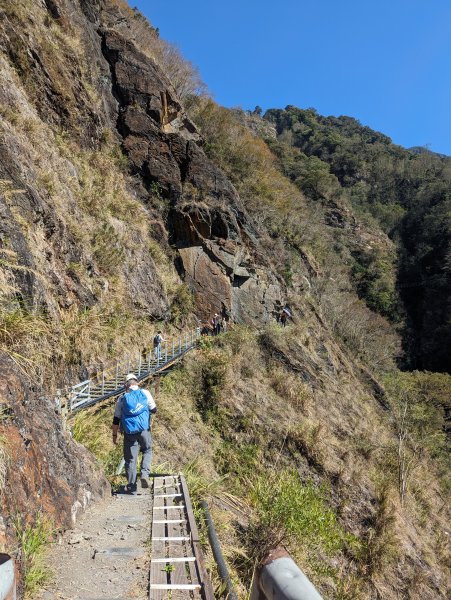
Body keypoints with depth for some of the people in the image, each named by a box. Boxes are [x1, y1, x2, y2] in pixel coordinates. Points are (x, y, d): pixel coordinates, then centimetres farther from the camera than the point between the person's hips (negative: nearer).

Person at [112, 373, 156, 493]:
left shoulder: (122, 398, 4)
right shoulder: (145, 393, 1)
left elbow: (116, 419, 4)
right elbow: (154, 410, 9)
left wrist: (114, 435, 13)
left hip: (129, 433, 0)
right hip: (144, 430, 0)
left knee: (130, 459, 10)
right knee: (147, 451, 23)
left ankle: (131, 488, 16)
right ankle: (145, 473, 1)